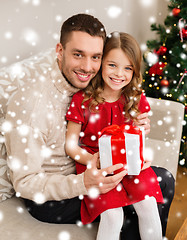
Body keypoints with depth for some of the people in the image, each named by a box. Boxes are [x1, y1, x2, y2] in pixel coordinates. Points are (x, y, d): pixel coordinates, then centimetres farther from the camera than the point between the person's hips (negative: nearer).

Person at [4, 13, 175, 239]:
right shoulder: (30, 102, -30)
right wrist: (83, 183, -38)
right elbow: (24, 183, -24)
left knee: (164, 179, 2)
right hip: (47, 196, -7)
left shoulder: (86, 81, -8)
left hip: (86, 172, 7)